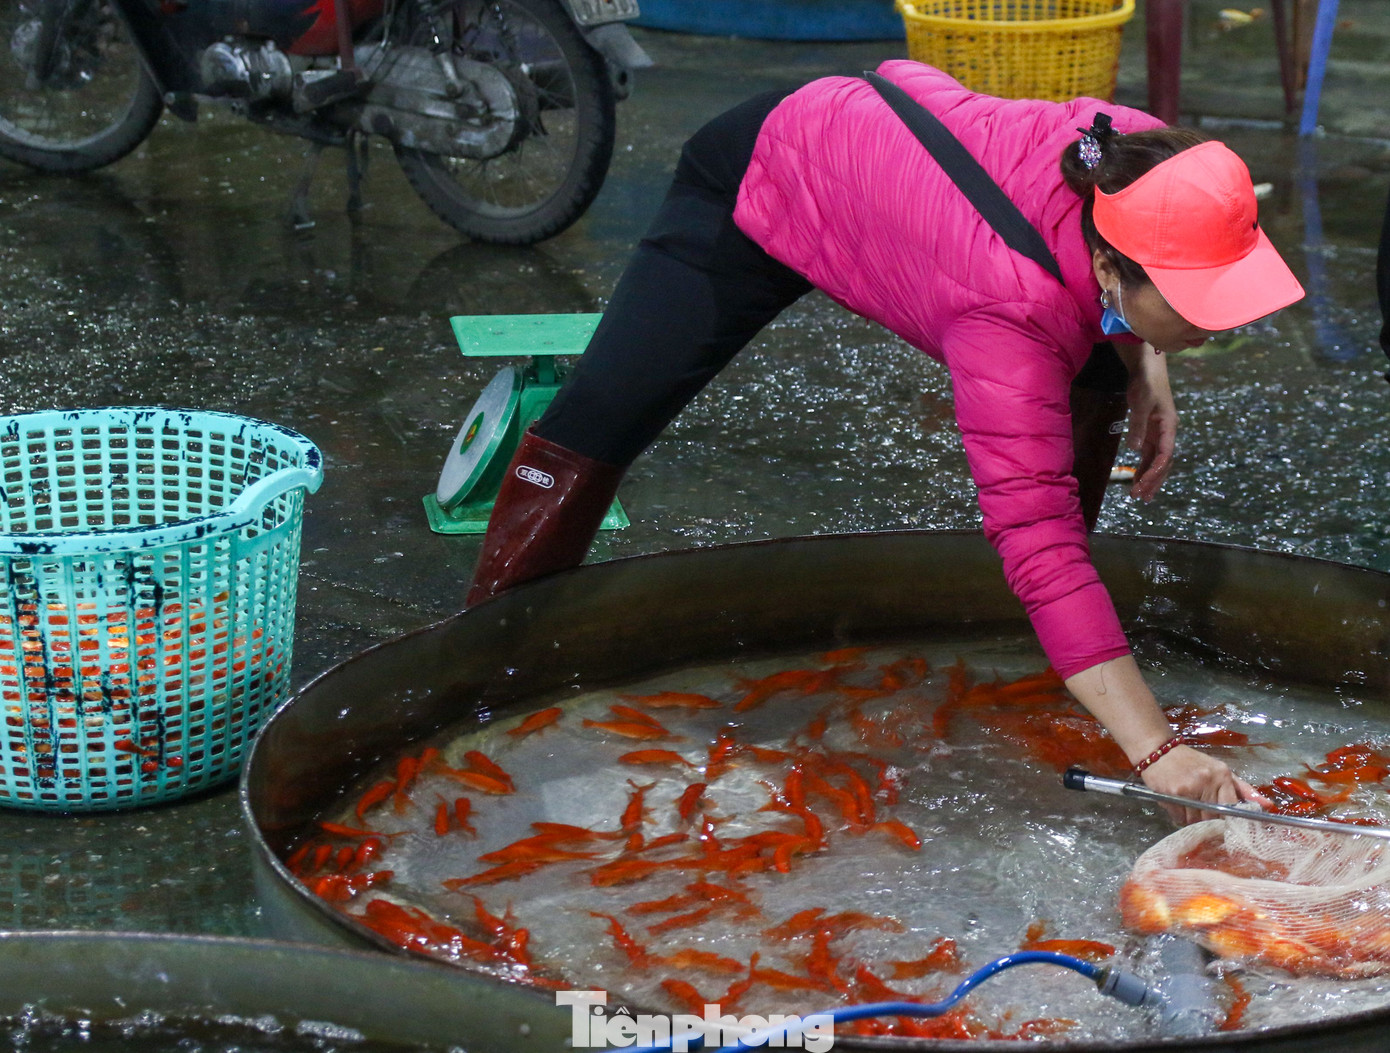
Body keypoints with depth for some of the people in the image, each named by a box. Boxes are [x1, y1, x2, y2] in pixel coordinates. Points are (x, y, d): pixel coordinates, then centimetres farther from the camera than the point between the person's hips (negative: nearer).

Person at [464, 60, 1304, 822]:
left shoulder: (1141, 157, -27)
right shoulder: (1012, 311, -46)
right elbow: (1033, 533, -49)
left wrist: (1145, 369, -13)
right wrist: (1159, 753, -55)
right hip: (758, 186, -7)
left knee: (1102, 378, 5)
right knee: (601, 417, -11)